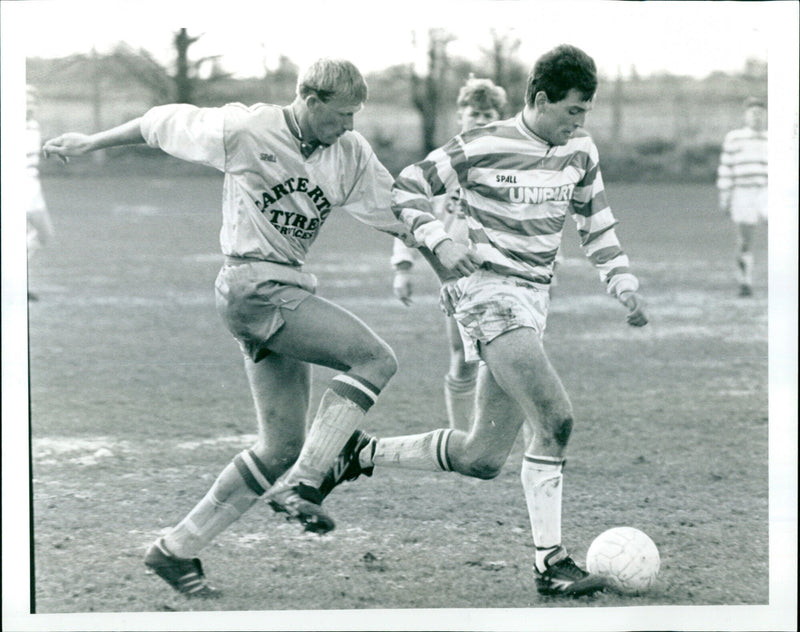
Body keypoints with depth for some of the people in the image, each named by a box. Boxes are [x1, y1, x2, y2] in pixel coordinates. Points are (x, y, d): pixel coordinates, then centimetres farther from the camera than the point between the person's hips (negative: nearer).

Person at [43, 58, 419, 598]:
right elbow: (166, 122, 5)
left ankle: (177, 551, 12)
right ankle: (306, 486, -20)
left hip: (289, 293, 7)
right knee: (375, 359, -20)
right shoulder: (244, 131, -7)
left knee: (282, 445, 5)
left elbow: (395, 214, 13)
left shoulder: (351, 153, 7)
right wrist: (91, 143, 15)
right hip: (253, 285, -7)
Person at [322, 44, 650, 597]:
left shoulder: (580, 153, 9)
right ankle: (551, 562, -15)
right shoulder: (484, 148, -10)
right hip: (488, 292, -8)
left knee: (483, 459, 7)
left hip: (533, 300, 8)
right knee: (556, 419, -22)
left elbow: (597, 225, 21)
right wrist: (441, 242, -17)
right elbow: (409, 188, -2)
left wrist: (625, 287, 10)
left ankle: (363, 454, 25)